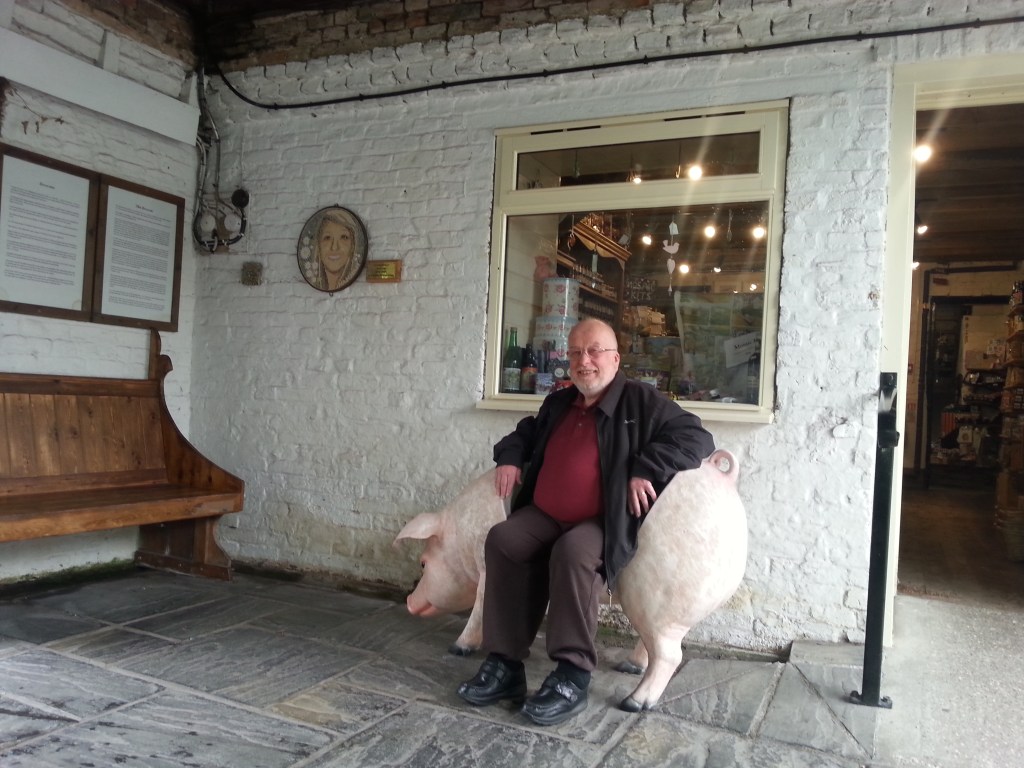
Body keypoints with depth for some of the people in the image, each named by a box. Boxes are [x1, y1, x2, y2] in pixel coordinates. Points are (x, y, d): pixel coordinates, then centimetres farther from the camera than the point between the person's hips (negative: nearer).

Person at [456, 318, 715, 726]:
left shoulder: (641, 401, -3)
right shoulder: (557, 404, 17)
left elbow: (696, 437, -11)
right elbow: (524, 434, 35)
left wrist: (646, 471, -23)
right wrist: (509, 457, 12)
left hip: (604, 524, -6)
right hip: (543, 518, 6)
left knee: (572, 552, -36)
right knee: (501, 539, -21)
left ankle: (572, 677, -26)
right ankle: (504, 664, -18)